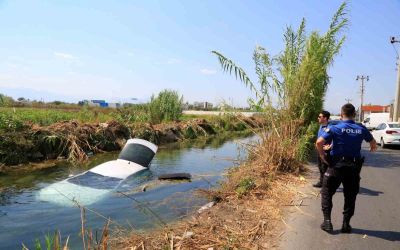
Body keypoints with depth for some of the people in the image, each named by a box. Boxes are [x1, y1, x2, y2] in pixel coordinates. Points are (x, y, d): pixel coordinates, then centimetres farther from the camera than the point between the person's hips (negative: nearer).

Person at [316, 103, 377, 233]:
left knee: (326, 193, 10)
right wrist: (372, 148, 44)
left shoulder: (335, 128, -10)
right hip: (354, 167, 3)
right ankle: (346, 224, 20)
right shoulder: (361, 129, 2)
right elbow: (373, 142, 21)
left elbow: (319, 142, -22)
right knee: (350, 196, 16)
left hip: (336, 166, -3)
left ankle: (327, 221, 7)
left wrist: (322, 155, -6)